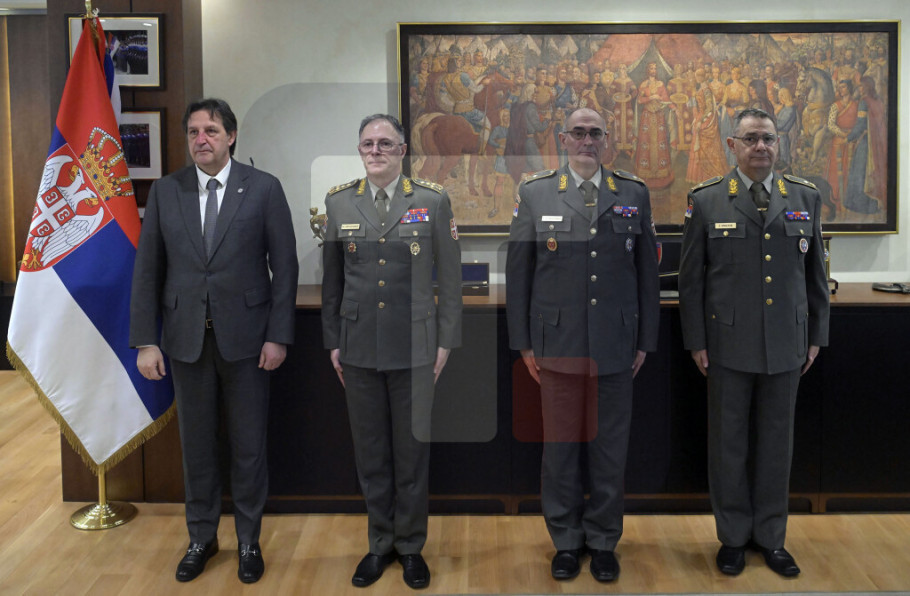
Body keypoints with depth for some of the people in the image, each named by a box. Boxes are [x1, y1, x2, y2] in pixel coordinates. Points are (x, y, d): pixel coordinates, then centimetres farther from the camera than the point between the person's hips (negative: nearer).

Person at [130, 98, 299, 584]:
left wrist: (278, 336, -8)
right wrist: (145, 341, -2)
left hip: (245, 337, -2)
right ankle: (201, 538, 31)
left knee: (249, 445, 8)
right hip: (186, 338, 2)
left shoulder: (263, 189, -3)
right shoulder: (165, 192, 4)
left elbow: (284, 267, -3)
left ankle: (249, 541, 26)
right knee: (196, 444, 13)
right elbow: (147, 270, 4)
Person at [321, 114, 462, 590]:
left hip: (414, 347, -2)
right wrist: (332, 341, 7)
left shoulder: (433, 201, -1)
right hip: (359, 347, 2)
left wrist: (446, 341, -2)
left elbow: (450, 277, 0)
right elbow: (331, 278, 9)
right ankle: (380, 543, 27)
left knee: (412, 450, 8)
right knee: (370, 452, 11)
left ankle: (411, 546, 25)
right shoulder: (338, 202, 5)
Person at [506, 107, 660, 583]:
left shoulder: (634, 194, 6)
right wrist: (523, 343, 0)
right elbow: (517, 272, 3)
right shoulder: (535, 193, 3)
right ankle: (566, 541, 24)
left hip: (616, 347, 1)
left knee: (611, 447, 8)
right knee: (560, 446, 7)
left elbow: (647, 272, 8)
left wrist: (646, 340, 5)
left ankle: (603, 541, 25)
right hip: (557, 344, -1)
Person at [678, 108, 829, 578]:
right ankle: (733, 537, 23)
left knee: (776, 443, 11)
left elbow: (815, 273, 10)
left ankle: (771, 537, 26)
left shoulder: (805, 198, 5)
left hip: (786, 345, 2)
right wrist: (696, 341, -3)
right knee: (729, 443, 8)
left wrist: (817, 336, 9)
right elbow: (691, 278, -1)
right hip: (728, 345, -2)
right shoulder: (706, 200, -3)